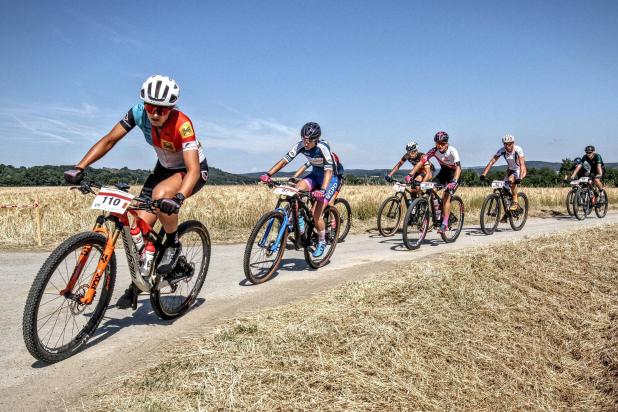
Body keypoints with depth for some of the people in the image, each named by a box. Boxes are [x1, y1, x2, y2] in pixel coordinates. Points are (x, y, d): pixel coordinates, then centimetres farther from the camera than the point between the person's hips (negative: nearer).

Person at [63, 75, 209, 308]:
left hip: (193, 170, -5)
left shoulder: (182, 125, -33)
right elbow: (109, 140, -13)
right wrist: (79, 168, -23)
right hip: (165, 168, 5)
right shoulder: (139, 113, -19)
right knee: (139, 229, -6)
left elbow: (193, 169, -41)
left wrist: (178, 198, -59)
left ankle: (173, 245, -11)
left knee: (161, 195, -38)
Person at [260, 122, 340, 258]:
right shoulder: (300, 146, -16)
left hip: (330, 178, -5)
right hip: (315, 175, 5)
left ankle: (322, 242, 6)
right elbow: (284, 160, -19)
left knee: (316, 213, -17)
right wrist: (268, 174, -32)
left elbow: (328, 171, -36)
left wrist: (322, 190, -51)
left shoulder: (323, 148, -29)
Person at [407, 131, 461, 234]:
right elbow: (421, 162, -27)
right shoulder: (434, 151, -19)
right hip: (443, 171, 5)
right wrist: (410, 174, -40)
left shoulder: (452, 151, -28)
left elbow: (458, 167, -38)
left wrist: (454, 182, -55)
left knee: (446, 197, -20)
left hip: (454, 173, -5)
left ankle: (444, 224, -17)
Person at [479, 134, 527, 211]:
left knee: (511, 180, -33)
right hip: (510, 169, 5)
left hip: (519, 170, -5)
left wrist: (520, 178, -53)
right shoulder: (501, 150, -21)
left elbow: (522, 164, -39)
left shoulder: (518, 150, -30)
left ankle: (515, 202, -23)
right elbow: (491, 162, -26)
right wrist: (483, 174, -38)